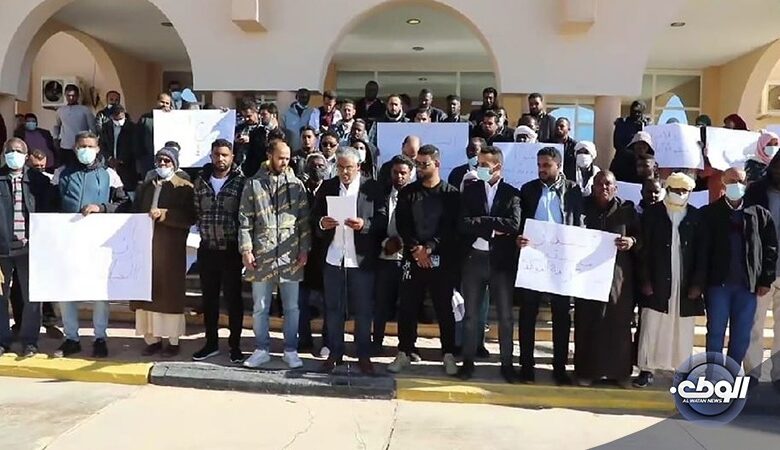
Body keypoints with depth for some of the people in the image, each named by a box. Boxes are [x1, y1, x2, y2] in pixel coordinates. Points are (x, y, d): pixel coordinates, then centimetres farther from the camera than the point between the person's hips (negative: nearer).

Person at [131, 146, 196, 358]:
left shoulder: (184, 188, 1)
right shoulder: (145, 187, 19)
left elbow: (189, 218, -9)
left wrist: (164, 214, -17)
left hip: (171, 251, -5)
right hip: (146, 247, 5)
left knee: (170, 293, -2)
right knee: (148, 292, 3)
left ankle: (173, 342, 5)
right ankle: (152, 339, 11)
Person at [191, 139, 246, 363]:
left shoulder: (241, 182, -5)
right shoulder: (200, 181, 7)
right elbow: (194, 210, 13)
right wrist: (203, 229, 2)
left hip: (231, 250, -4)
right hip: (207, 249, 4)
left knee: (233, 298, 5)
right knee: (209, 298, 13)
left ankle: (235, 345, 16)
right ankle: (211, 343, 26)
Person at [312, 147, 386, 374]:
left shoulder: (372, 188, 0)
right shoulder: (327, 187, 8)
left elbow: (382, 219, -4)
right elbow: (315, 217, 8)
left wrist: (364, 224, -22)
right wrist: (322, 223, -14)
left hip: (361, 259, -2)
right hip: (333, 258, 2)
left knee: (363, 310, 6)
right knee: (333, 309, 10)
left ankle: (364, 356, 18)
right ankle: (335, 353, 23)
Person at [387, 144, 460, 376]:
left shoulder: (451, 194, 2)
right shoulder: (408, 192, 9)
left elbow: (451, 227, -6)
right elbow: (401, 224, 2)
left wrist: (430, 247, -14)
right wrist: (415, 248, -11)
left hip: (442, 259, -2)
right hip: (413, 258, 2)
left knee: (444, 308, 5)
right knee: (407, 307, 4)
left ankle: (448, 355, 16)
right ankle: (404, 353, 17)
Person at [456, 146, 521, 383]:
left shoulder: (512, 193, 0)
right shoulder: (470, 190, 4)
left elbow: (514, 225, -15)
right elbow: (463, 225, -8)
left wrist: (481, 221, -13)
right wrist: (493, 228, -14)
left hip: (502, 261, -1)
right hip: (474, 259, 1)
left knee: (505, 315, 7)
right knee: (471, 314, 8)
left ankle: (507, 363, 19)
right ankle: (468, 361, 19)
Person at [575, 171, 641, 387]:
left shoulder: (627, 210, 7)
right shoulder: (583, 207, 7)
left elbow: (641, 237, 4)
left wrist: (632, 242, -17)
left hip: (618, 275, 0)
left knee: (619, 323, 4)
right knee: (587, 323, 2)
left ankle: (620, 371, 15)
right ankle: (586, 370, 11)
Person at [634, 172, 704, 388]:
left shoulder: (696, 217, 3)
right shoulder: (652, 213, 1)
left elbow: (701, 253, 2)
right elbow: (644, 249, -2)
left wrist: (697, 283, -4)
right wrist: (645, 280, -8)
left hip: (686, 285, 1)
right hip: (657, 283, -1)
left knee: (683, 329, 7)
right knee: (651, 327, 1)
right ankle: (647, 370, 9)